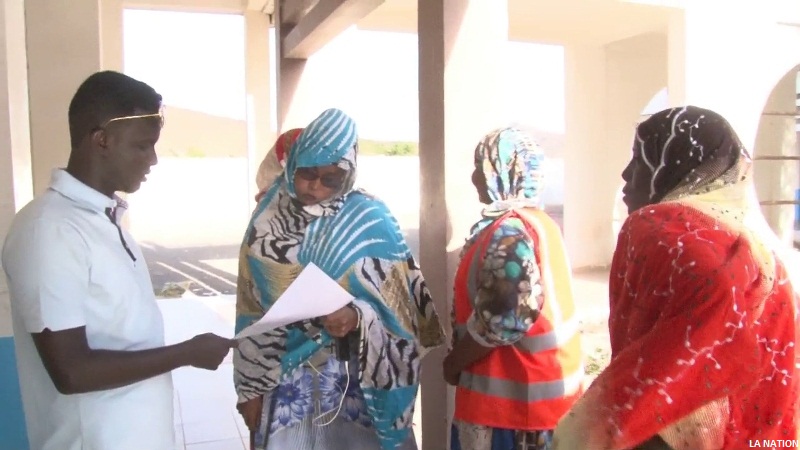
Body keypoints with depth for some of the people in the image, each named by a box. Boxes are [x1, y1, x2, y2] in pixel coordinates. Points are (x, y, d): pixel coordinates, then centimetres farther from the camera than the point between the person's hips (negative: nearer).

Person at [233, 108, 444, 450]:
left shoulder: (371, 220, -8)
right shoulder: (267, 219, -1)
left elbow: (398, 307, -6)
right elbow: (250, 311, 3)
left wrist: (357, 318, -26)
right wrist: (250, 387, 3)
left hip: (357, 380, -2)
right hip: (283, 379, 2)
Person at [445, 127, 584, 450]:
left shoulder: (509, 232, -21)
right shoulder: (537, 221, 9)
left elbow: (502, 320, -26)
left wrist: (454, 361, -11)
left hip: (513, 394, -9)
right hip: (541, 384, 9)